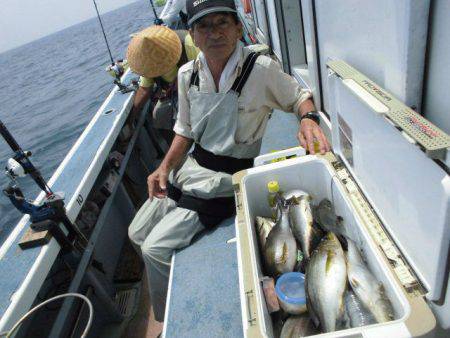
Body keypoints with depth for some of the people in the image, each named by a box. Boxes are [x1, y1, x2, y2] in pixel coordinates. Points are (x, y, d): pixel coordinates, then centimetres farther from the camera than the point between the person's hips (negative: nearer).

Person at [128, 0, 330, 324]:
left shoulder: (262, 68, -16)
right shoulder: (188, 74, 0)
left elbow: (299, 96, 0)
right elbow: (185, 129, 10)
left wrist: (308, 119, -22)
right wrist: (165, 167, -1)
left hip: (226, 178, -7)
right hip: (190, 166, 7)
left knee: (155, 249, -12)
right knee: (137, 234, 14)